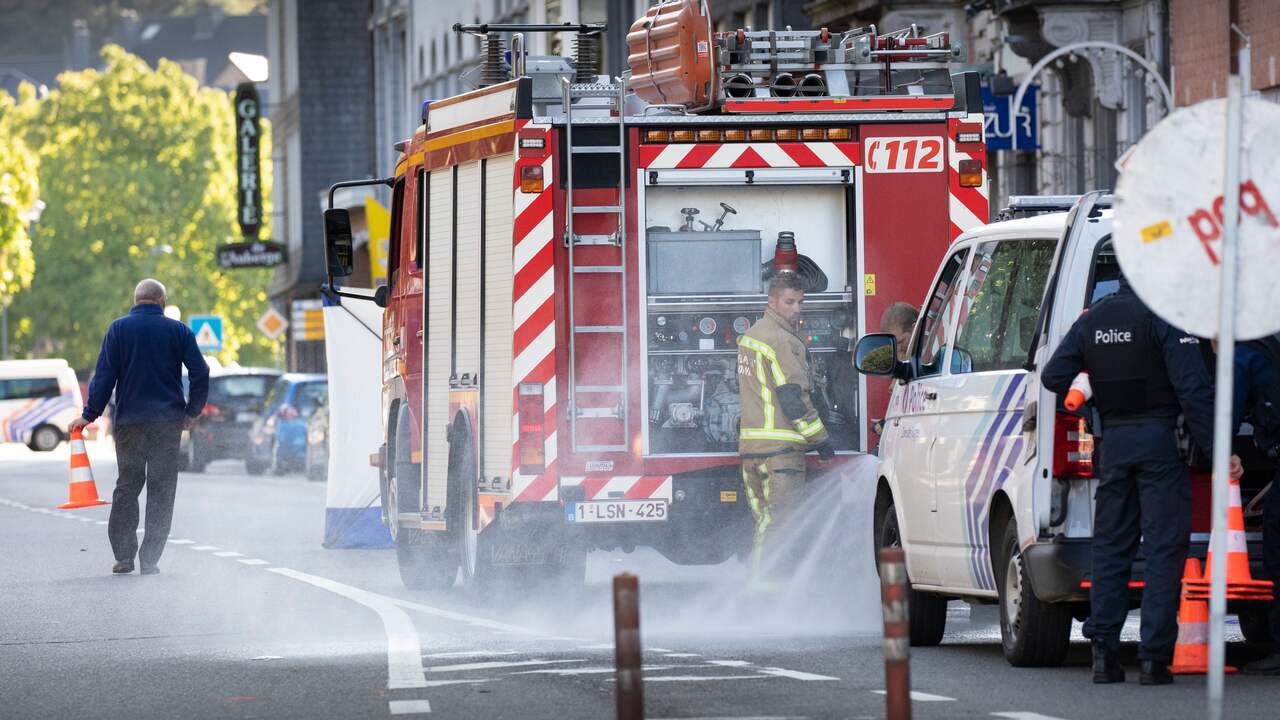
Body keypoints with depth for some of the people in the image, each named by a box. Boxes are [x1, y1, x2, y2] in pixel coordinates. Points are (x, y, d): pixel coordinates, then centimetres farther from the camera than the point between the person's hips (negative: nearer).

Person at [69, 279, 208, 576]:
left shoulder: (118, 329, 0)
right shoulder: (178, 331, 3)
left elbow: (104, 376, -4)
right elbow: (200, 373, 1)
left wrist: (90, 415, 0)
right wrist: (192, 412, 13)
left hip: (129, 420, 0)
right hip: (168, 420, 0)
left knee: (127, 486, 9)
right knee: (161, 490, 3)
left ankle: (123, 555, 2)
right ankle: (150, 559, -2)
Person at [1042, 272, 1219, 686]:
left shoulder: (1092, 319, 8)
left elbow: (1053, 377, 7)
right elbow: (1192, 388, -17)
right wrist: (1215, 448, -15)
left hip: (1114, 439, 5)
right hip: (1160, 438, -5)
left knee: (1110, 546, 12)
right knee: (1163, 548, -2)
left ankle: (1104, 654, 8)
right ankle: (1154, 657, -7)